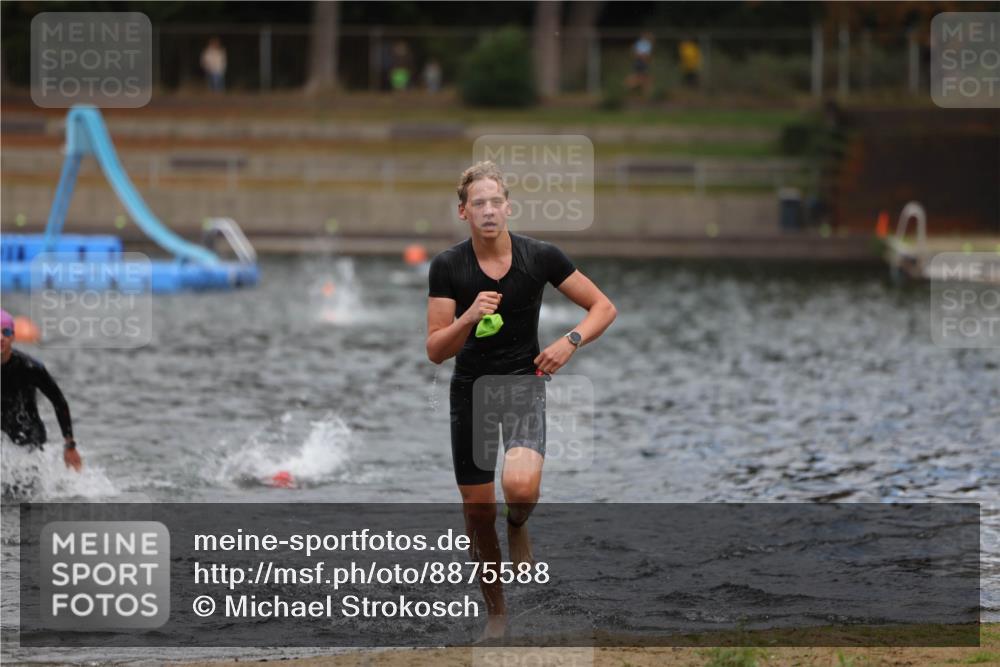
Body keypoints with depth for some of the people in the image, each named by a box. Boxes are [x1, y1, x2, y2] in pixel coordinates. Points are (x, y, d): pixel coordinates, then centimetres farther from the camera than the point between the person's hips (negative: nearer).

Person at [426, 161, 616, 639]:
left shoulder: (540, 257, -10)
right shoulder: (447, 267, -10)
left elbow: (603, 307, -1)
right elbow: (435, 351, -10)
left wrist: (571, 341, -19)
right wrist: (469, 318, -29)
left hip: (523, 381, -1)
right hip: (469, 388, 1)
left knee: (520, 484, -29)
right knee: (478, 511, 5)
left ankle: (518, 527, 8)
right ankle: (496, 613, 25)